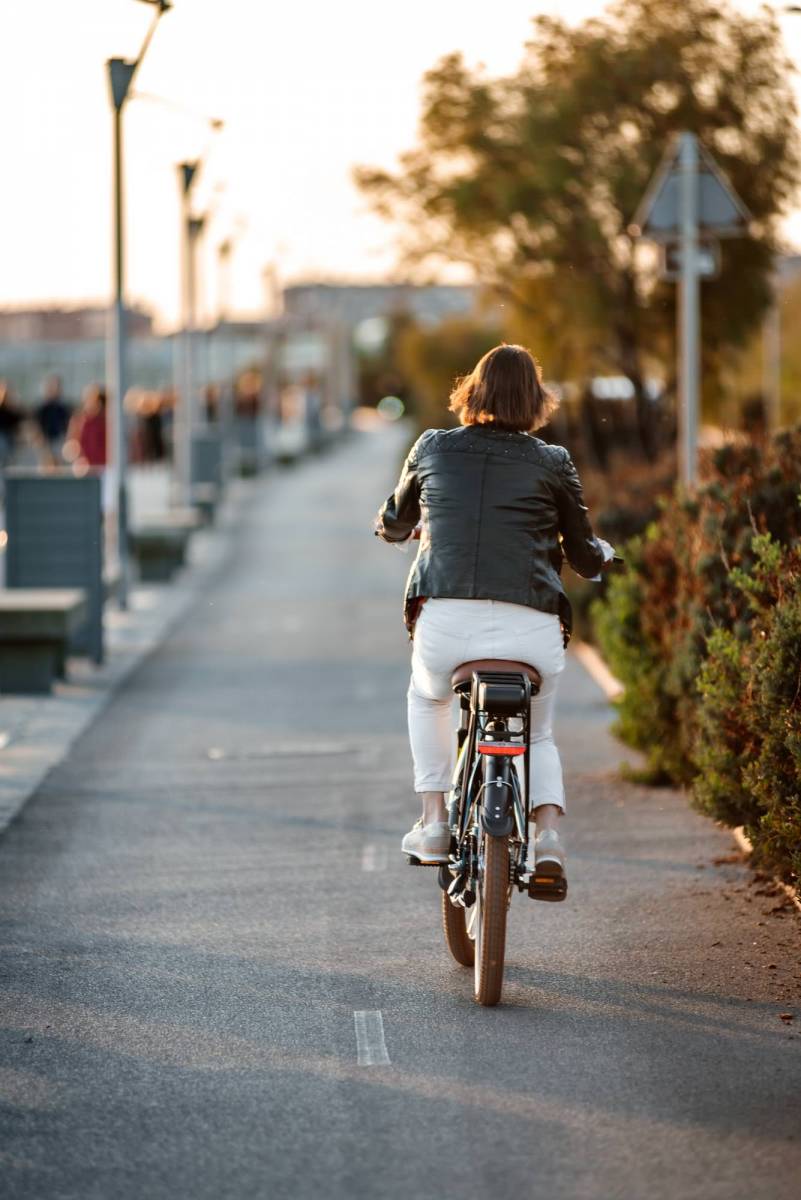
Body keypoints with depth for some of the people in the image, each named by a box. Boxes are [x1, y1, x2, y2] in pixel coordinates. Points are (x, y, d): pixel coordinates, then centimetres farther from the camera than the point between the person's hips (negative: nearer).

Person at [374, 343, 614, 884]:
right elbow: (585, 558, 15)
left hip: (445, 621, 0)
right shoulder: (553, 463, 8)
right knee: (538, 734, 27)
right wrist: (603, 552, 39)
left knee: (428, 699, 34)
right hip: (531, 627, 0)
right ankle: (549, 831, 2)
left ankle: (434, 822, 23)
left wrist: (399, 525, 54)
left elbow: (393, 525, 30)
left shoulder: (432, 449, 12)